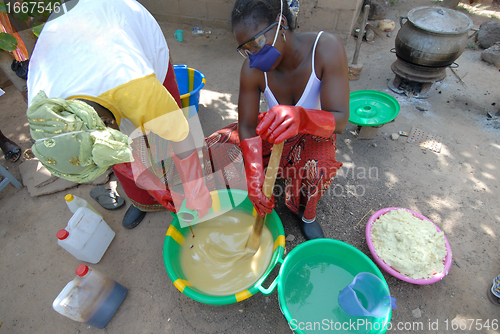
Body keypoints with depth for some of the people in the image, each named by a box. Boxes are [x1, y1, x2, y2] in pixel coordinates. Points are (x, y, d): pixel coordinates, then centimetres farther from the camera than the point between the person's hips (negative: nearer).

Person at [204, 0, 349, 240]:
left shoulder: (326, 49, -28)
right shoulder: (252, 69, -22)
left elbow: (339, 121, -33)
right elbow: (247, 126, -18)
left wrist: (300, 116, -57)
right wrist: (254, 181, -30)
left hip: (314, 133, -2)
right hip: (272, 129, 3)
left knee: (316, 169, -37)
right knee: (212, 150, -15)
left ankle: (307, 214, -1)